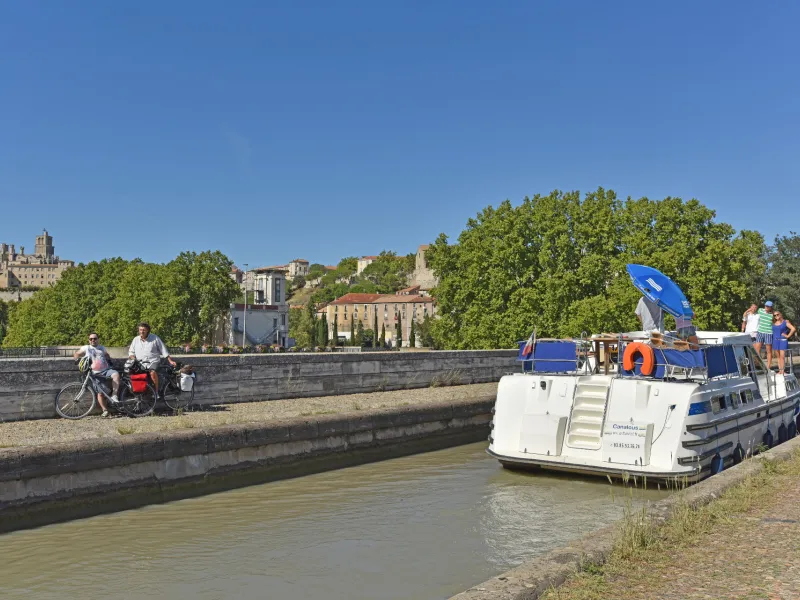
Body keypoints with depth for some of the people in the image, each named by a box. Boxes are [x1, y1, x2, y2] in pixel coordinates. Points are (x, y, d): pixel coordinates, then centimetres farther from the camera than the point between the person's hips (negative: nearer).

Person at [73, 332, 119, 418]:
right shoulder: (86, 348, 6)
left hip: (106, 370, 1)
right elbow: (76, 354, 15)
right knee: (100, 392, -8)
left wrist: (109, 359, 15)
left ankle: (114, 396, -28)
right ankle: (105, 410, 0)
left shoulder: (102, 348, 16)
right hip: (96, 374, -1)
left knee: (116, 374, -31)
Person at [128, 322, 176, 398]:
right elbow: (131, 352, 22)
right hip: (140, 363, 4)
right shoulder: (136, 339, 15)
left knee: (153, 372, -34)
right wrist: (133, 358, 0)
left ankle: (156, 391, -23)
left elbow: (163, 351, 8)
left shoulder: (155, 338, 5)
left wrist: (170, 361, 3)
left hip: (153, 361, -4)